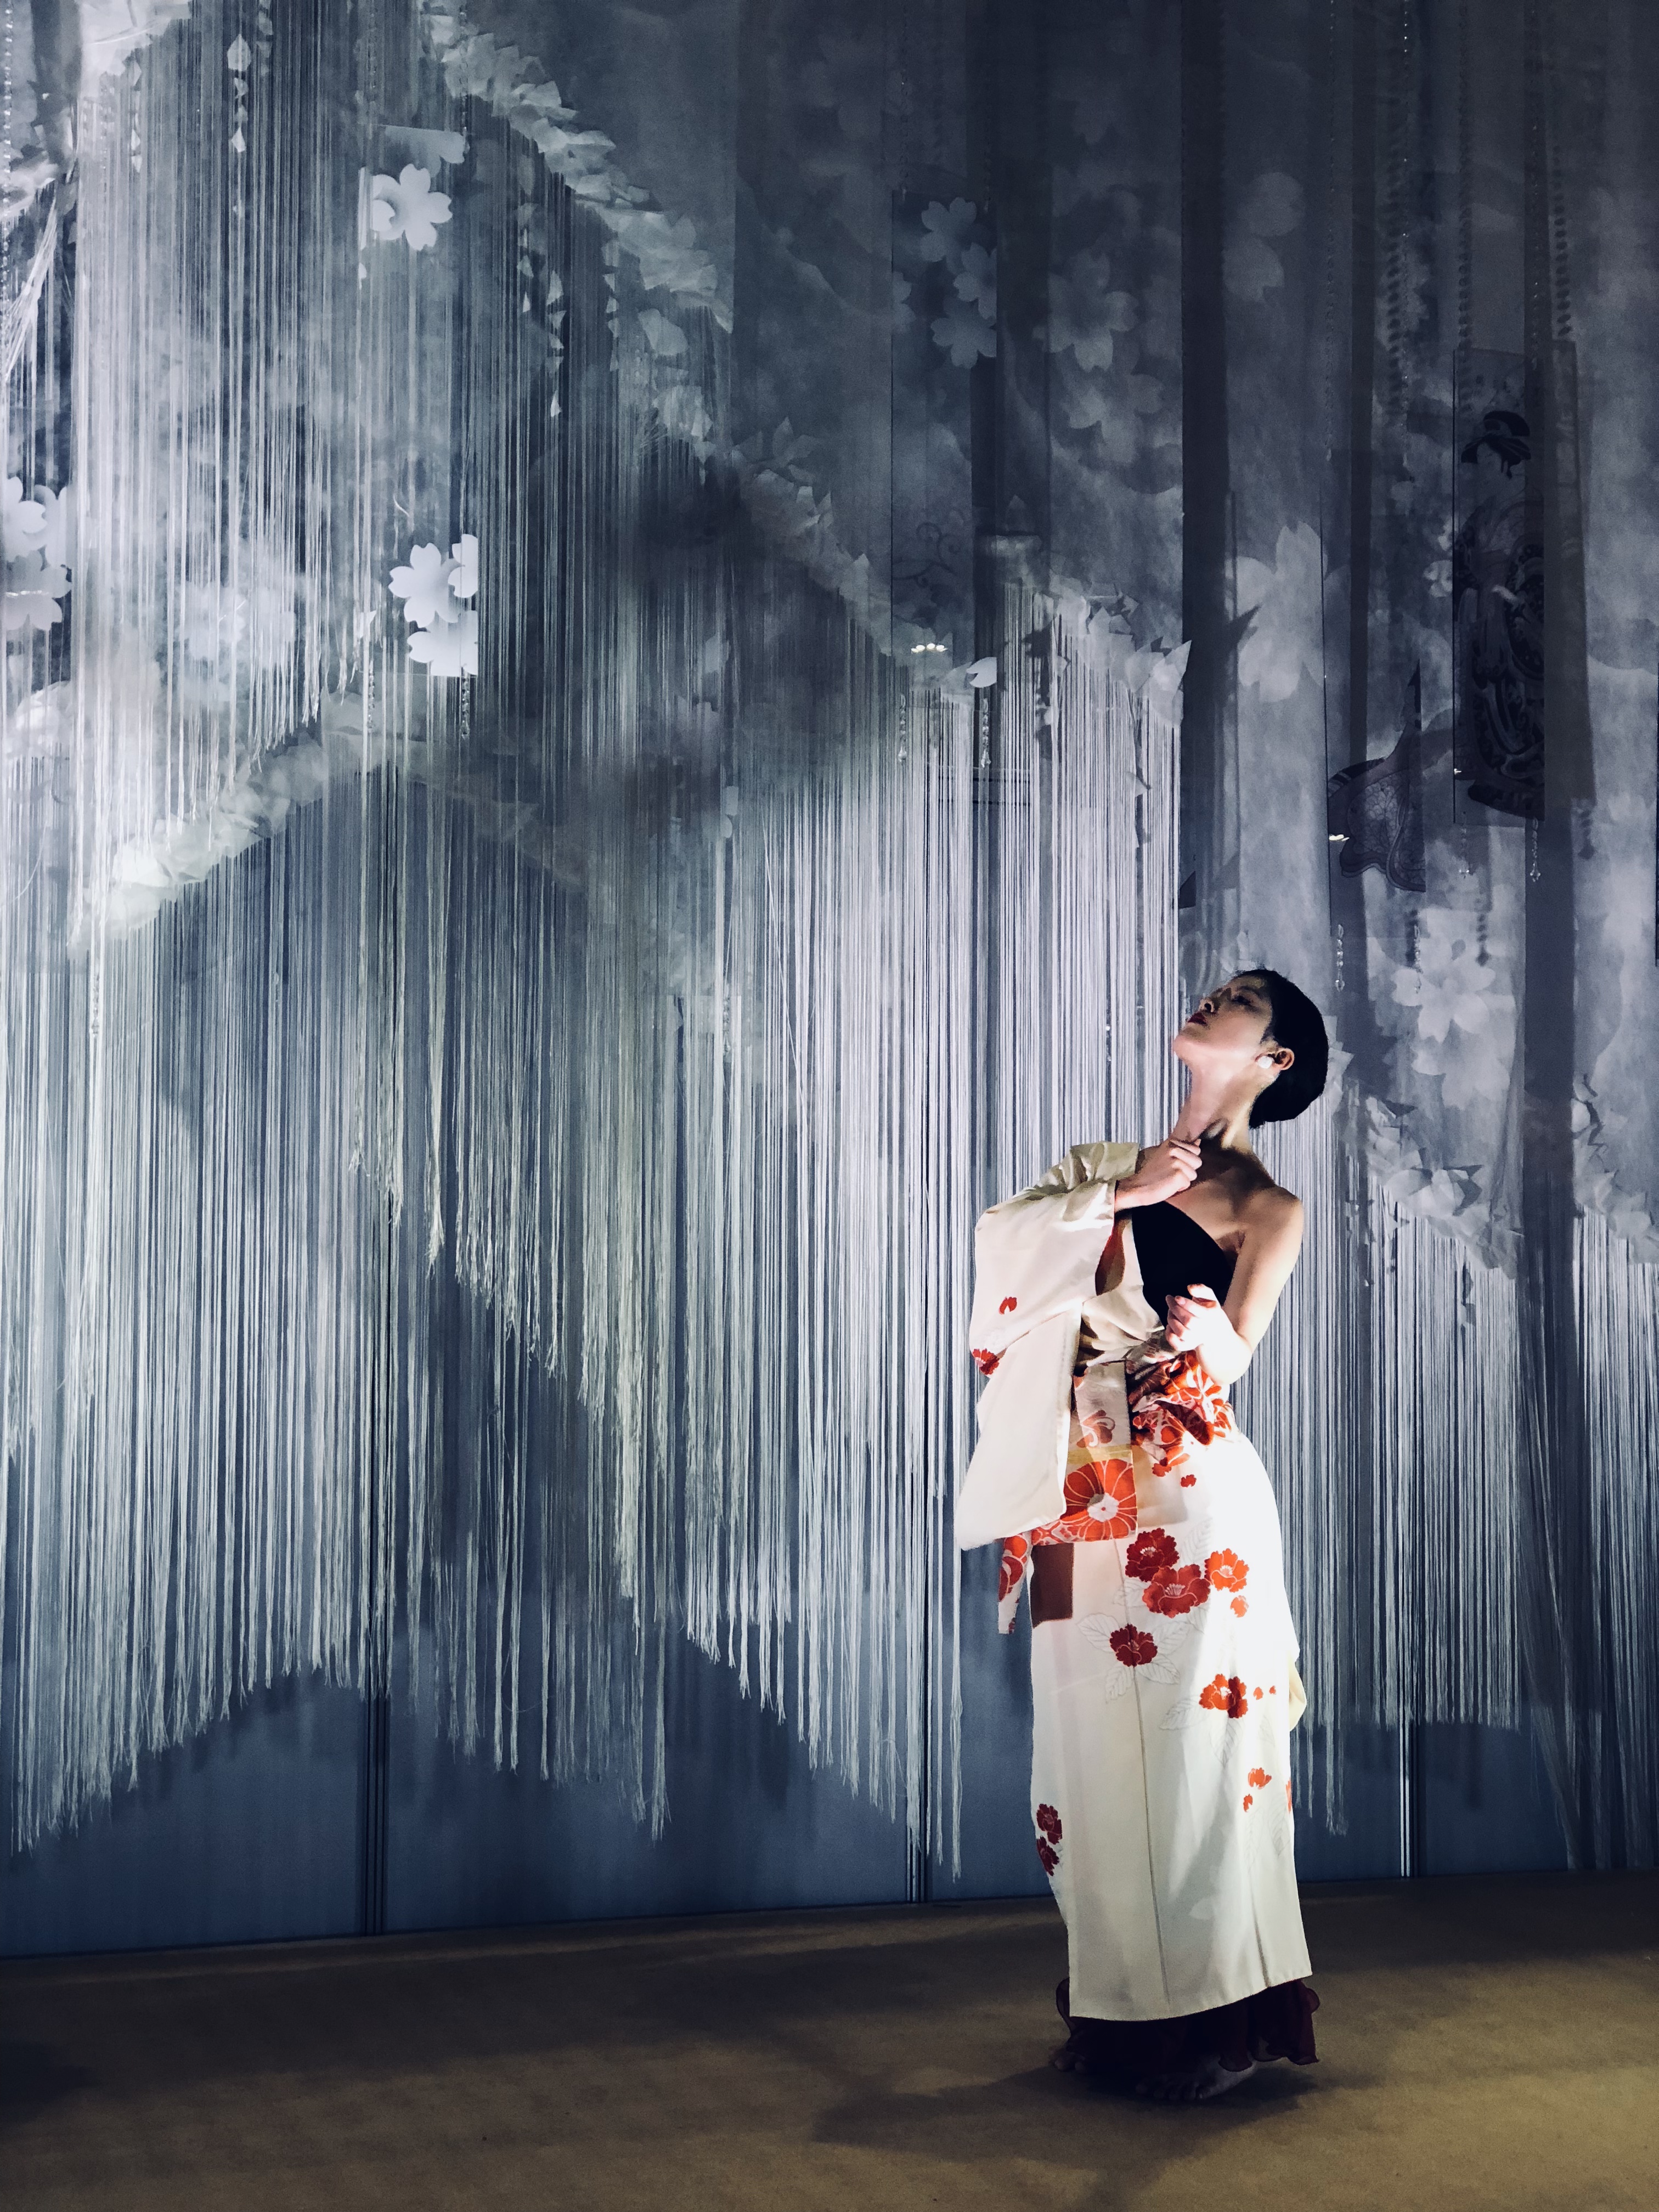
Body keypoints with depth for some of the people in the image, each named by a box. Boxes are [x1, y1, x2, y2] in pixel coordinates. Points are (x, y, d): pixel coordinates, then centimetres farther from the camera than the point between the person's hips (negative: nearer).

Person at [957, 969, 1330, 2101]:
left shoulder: (1270, 1211, 6)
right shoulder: (1114, 1161, 19)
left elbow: (1230, 1355, -3)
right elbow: (1005, 1236, 5)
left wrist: (1200, 1325, -24)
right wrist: (1120, 1196, -6)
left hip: (1186, 1491, -4)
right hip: (1084, 1489, 4)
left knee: (1192, 1747, -4)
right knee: (1095, 1747, 6)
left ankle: (1213, 2018, 5)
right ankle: (1123, 2014, 15)